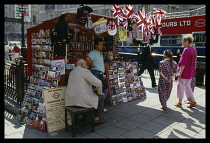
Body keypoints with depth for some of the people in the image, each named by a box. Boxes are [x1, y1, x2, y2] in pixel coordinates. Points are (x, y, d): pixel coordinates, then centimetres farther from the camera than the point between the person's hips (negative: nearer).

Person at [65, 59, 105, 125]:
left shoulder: (72, 72, 15)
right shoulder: (85, 71, -10)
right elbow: (98, 83, -13)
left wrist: (91, 90, 22)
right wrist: (100, 92, 6)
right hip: (81, 100, -9)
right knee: (100, 97, 14)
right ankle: (96, 119, 22)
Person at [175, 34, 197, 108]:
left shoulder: (186, 50, -19)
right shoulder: (194, 50, 7)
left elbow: (183, 63, -22)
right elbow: (194, 62, 13)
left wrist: (180, 72, -19)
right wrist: (192, 70, 20)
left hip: (184, 72, -8)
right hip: (191, 72, 8)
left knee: (181, 86, 6)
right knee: (187, 86, 19)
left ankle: (180, 103, 15)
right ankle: (193, 101, 20)